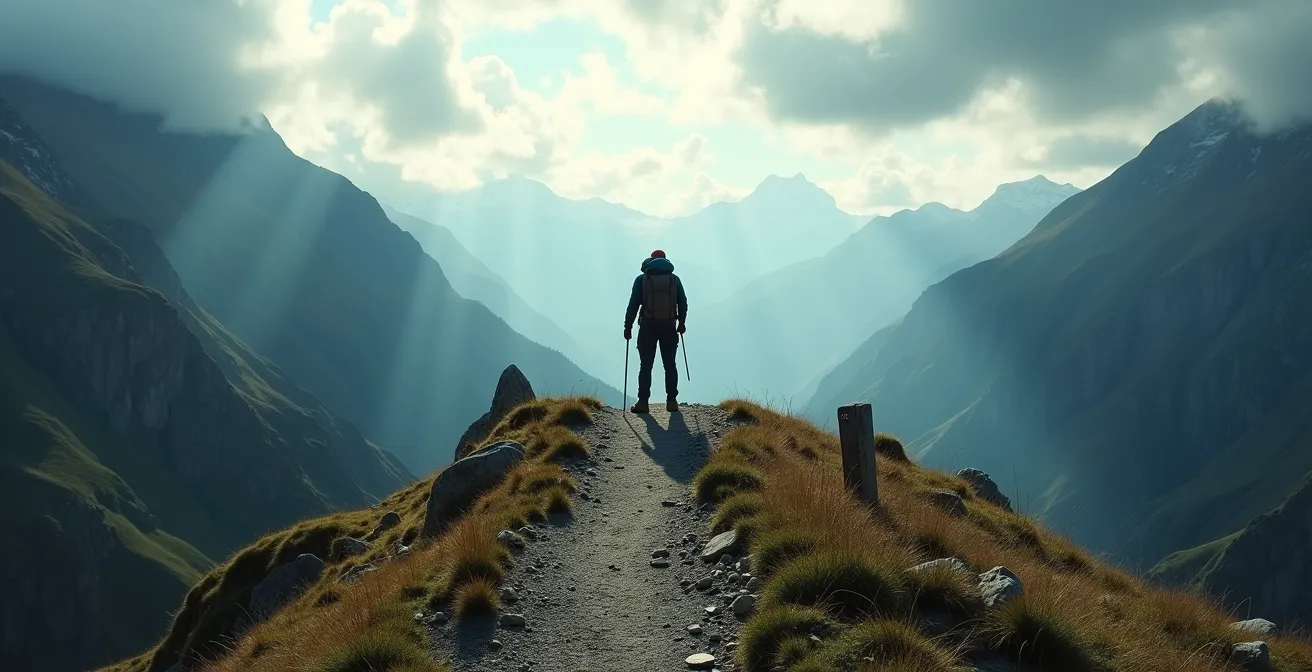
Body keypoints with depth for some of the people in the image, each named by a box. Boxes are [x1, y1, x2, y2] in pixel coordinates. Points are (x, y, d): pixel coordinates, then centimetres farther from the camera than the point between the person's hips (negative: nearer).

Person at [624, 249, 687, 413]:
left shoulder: (641, 279, -1)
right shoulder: (674, 279, 4)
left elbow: (633, 305, -4)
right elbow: (683, 303, 8)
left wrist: (628, 327, 0)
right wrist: (682, 323, 21)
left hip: (647, 327, -1)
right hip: (669, 327, 1)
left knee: (645, 366, 1)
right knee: (670, 365, 9)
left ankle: (643, 402, -5)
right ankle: (671, 401, 6)